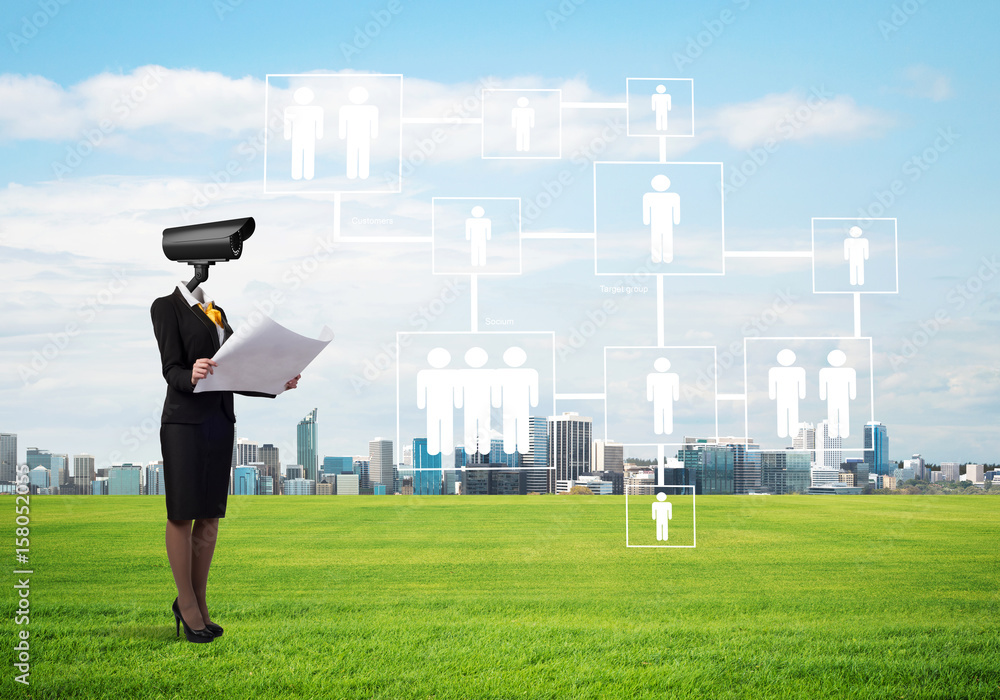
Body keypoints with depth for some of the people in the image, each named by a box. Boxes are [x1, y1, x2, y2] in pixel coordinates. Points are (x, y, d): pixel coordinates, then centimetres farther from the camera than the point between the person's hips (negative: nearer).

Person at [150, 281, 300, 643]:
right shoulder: (166, 307, -4)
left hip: (220, 422, 7)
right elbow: (171, 370, -12)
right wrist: (191, 377, -34)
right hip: (184, 422, -7)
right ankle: (187, 603, 10)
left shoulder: (217, 313, 16)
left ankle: (198, 602, 16)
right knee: (182, 514, 0)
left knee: (210, 516, 8)